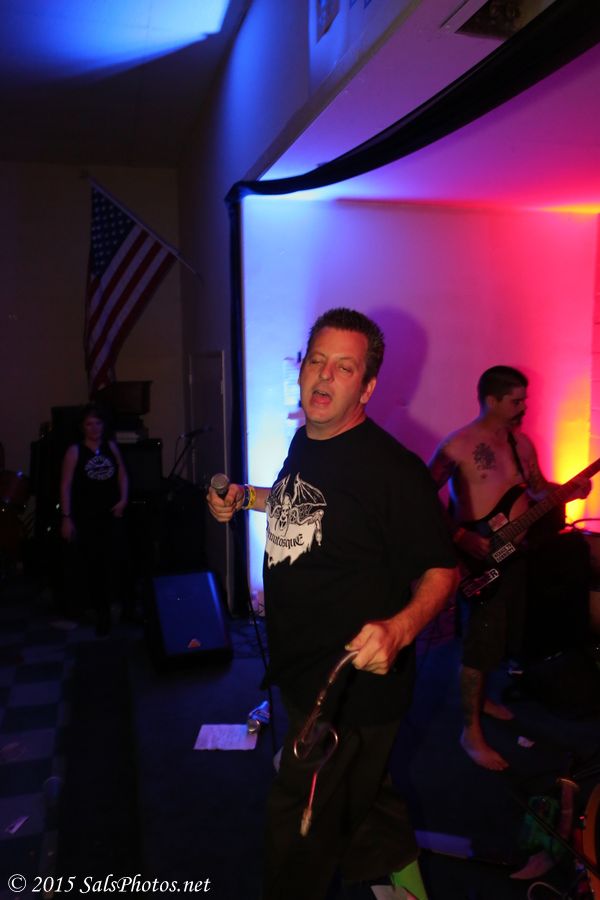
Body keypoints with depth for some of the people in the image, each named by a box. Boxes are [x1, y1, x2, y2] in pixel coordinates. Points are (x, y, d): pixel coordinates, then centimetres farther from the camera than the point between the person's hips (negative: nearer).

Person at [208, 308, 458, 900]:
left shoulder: (391, 468, -24)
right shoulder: (305, 441, 1)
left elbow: (441, 569, -18)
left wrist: (399, 627, -35)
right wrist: (246, 497, 6)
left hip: (352, 687, -8)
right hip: (300, 668, 8)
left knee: (300, 830, 12)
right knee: (355, 794, 30)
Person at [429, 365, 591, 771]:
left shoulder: (522, 443, 8)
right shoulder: (459, 445, -15)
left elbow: (538, 487, 18)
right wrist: (460, 536, -22)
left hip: (516, 553, 8)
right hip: (481, 557, -7)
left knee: (504, 635, 19)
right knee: (482, 643, -3)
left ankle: (480, 697, 40)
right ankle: (472, 732, 11)